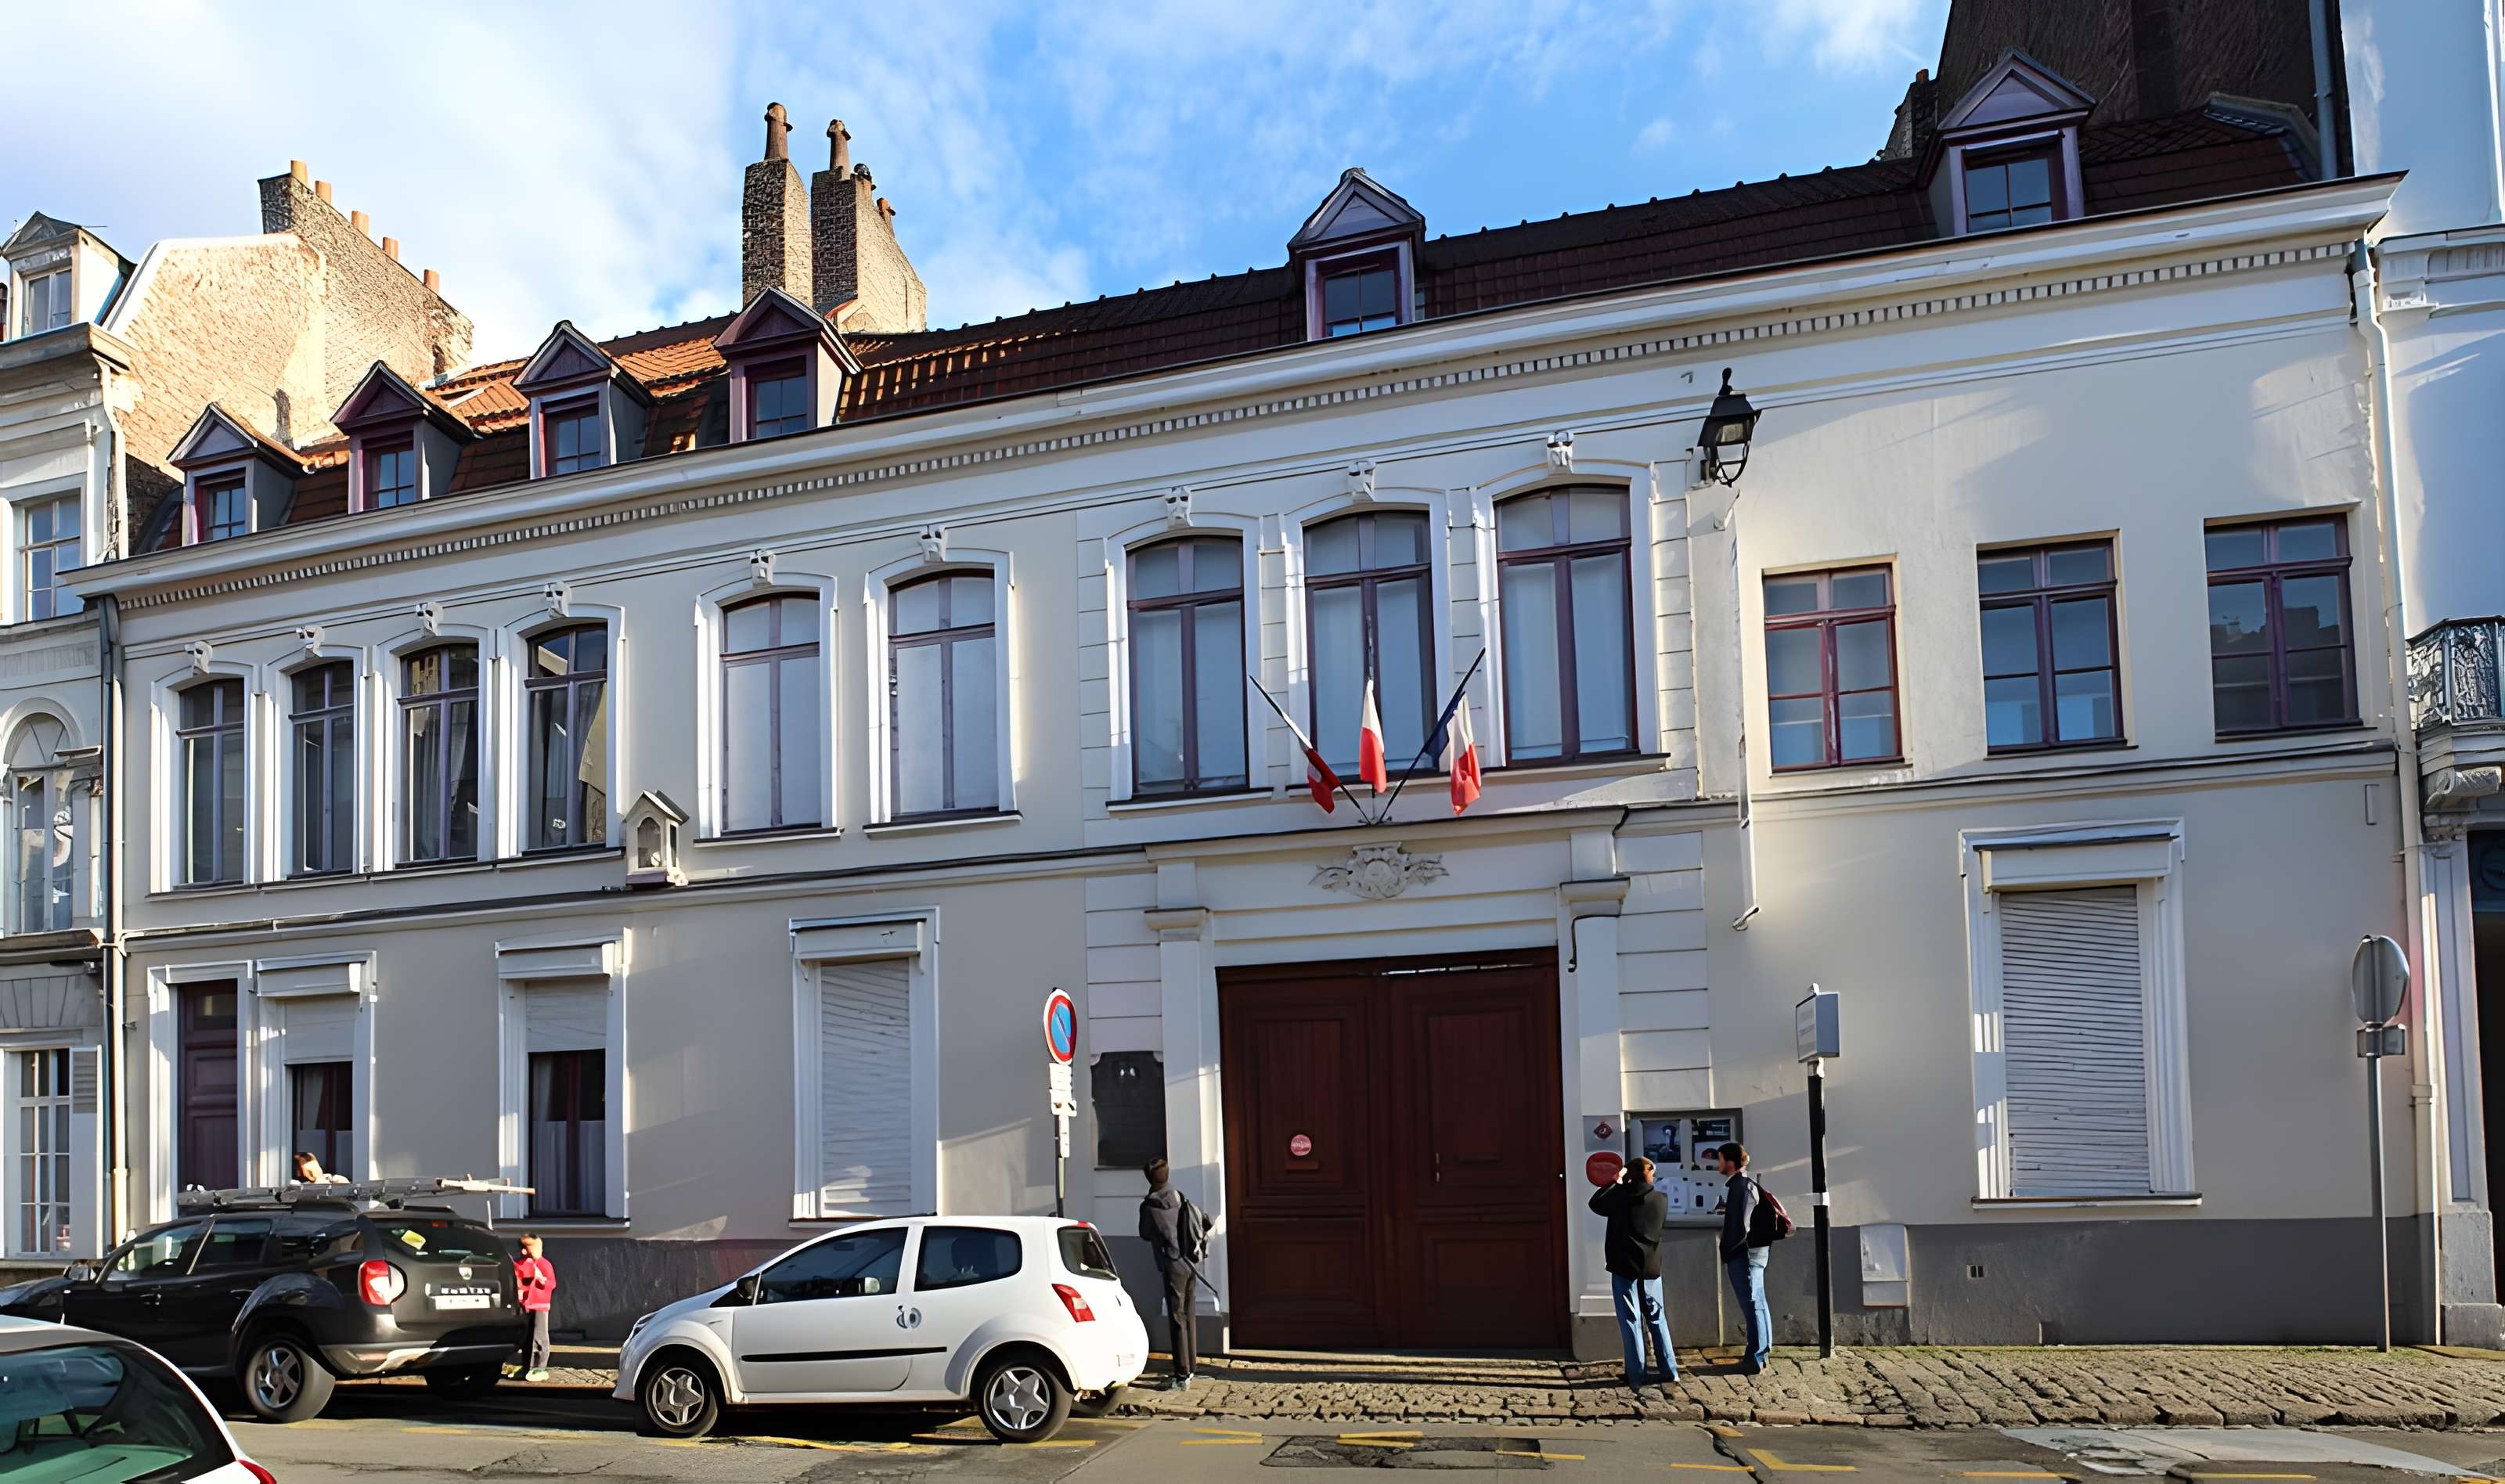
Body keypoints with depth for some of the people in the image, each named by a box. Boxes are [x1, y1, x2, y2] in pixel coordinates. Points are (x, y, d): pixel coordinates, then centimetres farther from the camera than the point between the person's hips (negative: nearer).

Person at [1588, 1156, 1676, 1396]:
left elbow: (1595, 1203, 10)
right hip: (1651, 1268, 2)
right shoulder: (1661, 1200, 0)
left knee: (1631, 1322, 2)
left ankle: (1636, 1379, 1)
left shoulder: (1620, 1195, -7)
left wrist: (1614, 1183, 18)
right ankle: (1669, 1373, 11)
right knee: (1658, 1320, 14)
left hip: (1624, 1267, -2)